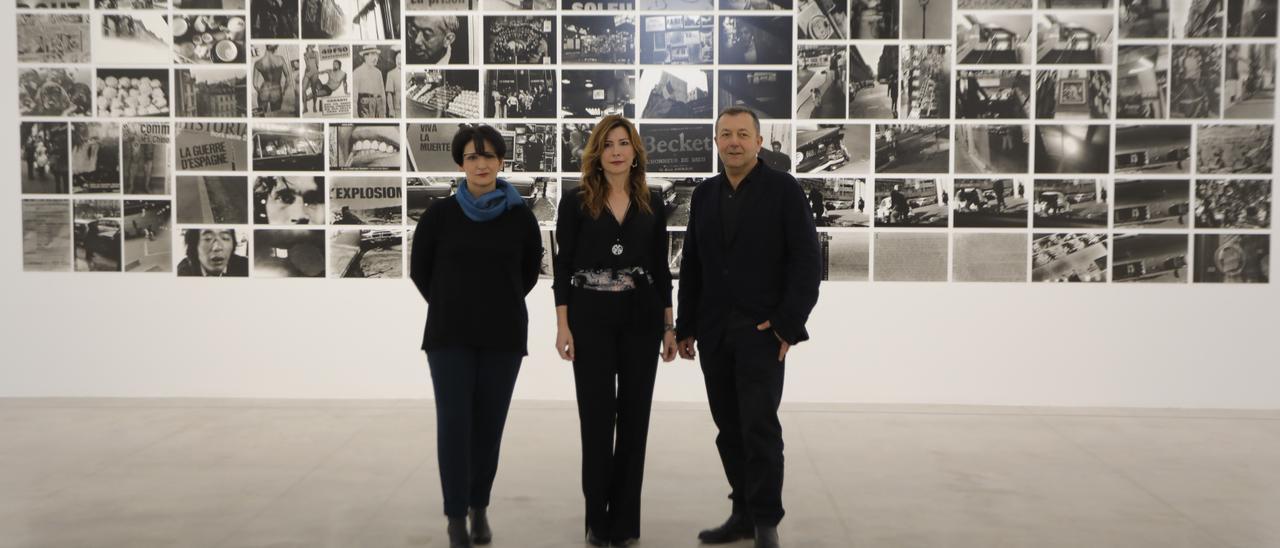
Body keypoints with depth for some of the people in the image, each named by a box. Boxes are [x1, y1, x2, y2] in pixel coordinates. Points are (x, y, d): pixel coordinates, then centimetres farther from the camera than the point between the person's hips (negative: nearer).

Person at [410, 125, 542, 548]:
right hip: (450, 335, -1)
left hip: (503, 335, 1)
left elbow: (530, 270, 14)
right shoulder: (440, 214, -3)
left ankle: (479, 507, 22)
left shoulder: (520, 216, -1)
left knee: (489, 423, 6)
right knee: (454, 422, -5)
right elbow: (420, 269, 10)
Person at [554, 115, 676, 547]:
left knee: (634, 413, 5)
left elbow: (661, 267, 8)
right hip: (591, 317, -2)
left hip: (641, 316, 2)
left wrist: (669, 325, 6)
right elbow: (563, 265, -2)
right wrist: (562, 325, -8)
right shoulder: (576, 202, 0)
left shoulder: (652, 204, 7)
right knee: (597, 414, 0)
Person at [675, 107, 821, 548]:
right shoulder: (704, 194, 13)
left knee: (760, 426, -6)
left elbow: (807, 261, -6)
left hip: (763, 331, -5)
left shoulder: (784, 190, -2)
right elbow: (691, 265, 15)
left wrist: (788, 323, -12)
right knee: (729, 428, 9)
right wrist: (685, 328, 11)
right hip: (714, 333, 5)